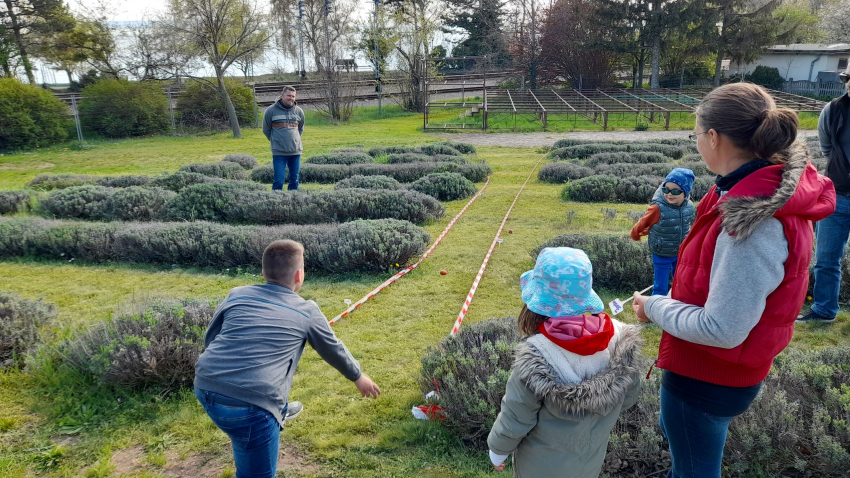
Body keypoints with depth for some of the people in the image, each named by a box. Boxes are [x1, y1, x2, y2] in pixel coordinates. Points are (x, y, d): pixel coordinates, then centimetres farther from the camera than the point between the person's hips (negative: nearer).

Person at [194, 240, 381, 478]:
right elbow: (333, 350, 21)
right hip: (249, 406, -6)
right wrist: (358, 376, 39)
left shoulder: (237, 295, 12)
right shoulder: (307, 311, 7)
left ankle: (279, 410, 57)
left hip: (204, 389, 6)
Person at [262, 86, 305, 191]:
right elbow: (266, 129, 7)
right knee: (279, 180, -5)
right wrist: (275, 141, 9)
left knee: (295, 180, 9)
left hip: (296, 151, 3)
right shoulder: (271, 110, -3)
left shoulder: (299, 111, 6)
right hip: (279, 152, -3)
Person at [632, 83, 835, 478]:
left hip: (707, 378, -9)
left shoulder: (754, 223, -34)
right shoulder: (776, 189, -5)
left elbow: (721, 329, -30)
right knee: (673, 431, 33)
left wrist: (654, 307, -16)